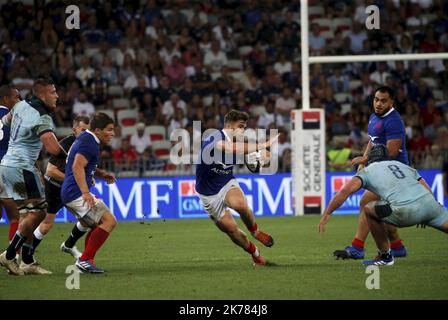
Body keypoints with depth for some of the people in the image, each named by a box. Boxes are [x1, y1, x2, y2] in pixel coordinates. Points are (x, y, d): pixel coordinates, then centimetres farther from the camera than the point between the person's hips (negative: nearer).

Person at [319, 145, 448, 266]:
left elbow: (346, 191, 3)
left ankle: (385, 255, 23)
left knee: (369, 209, 18)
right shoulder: (404, 166, 33)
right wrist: (423, 218, 43)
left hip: (405, 210, -4)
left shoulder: (367, 170, 20)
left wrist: (326, 214, 6)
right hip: (430, 201, 4)